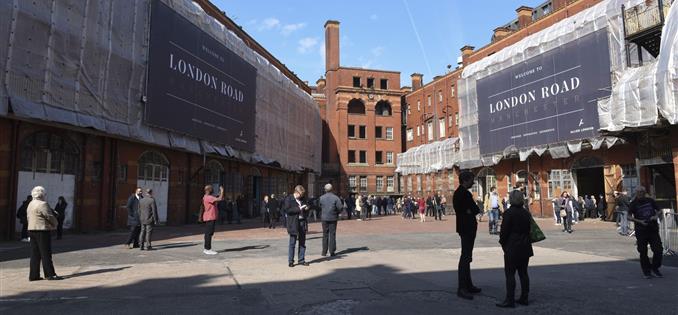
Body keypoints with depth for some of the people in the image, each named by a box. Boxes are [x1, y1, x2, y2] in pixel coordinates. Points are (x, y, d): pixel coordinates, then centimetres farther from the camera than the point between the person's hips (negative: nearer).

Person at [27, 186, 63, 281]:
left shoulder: (30, 204, 15)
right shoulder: (42, 204, -14)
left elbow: (28, 218, 18)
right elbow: (50, 216, -13)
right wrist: (55, 224, 4)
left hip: (32, 230, 9)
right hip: (42, 231, -9)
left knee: (35, 254, 11)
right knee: (46, 254, -6)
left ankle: (33, 275, 12)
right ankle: (50, 274, -3)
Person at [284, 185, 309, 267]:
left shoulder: (302, 199, 15)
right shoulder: (289, 199, -4)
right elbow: (287, 210, -16)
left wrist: (306, 209, 2)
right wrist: (298, 209, -19)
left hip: (302, 223, 6)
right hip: (293, 224, -6)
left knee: (302, 242, 9)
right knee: (292, 243, 0)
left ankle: (301, 260, 18)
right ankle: (290, 261, 8)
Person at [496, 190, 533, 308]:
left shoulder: (509, 213, -14)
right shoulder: (526, 213, 7)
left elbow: (504, 231, -13)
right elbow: (529, 230, 12)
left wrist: (502, 243, 1)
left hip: (512, 248, -7)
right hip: (525, 247, 7)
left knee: (510, 274, -3)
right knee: (523, 273, 13)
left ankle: (510, 300, -3)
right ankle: (524, 298, 19)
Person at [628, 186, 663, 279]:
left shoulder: (650, 201, 7)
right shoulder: (634, 204, -1)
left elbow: (658, 211, 14)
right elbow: (630, 216, -5)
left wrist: (656, 216, -7)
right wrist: (640, 221, -19)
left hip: (653, 229, 3)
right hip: (641, 231, -2)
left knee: (658, 250, -1)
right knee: (643, 252, 3)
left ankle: (655, 268, 22)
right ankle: (646, 271, 18)